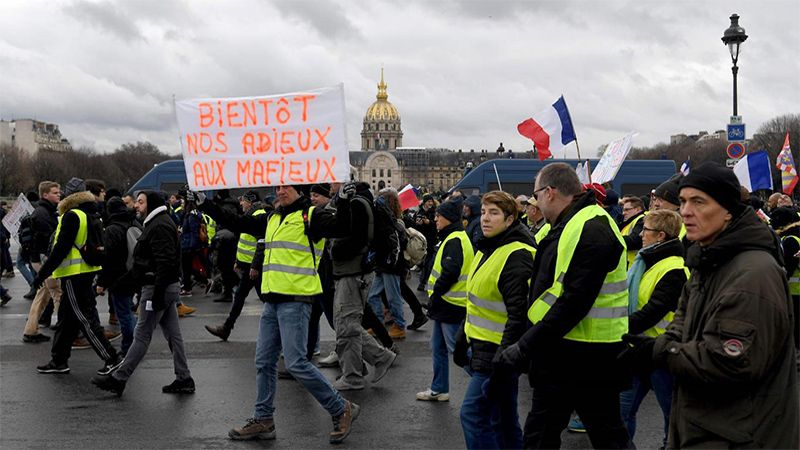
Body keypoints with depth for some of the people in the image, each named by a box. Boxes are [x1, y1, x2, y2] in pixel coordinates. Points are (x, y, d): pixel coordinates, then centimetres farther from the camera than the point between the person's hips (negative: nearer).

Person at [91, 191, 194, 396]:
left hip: (157, 288, -10)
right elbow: (146, 261, 24)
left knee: (142, 336, -3)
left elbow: (165, 262, -24)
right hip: (169, 287, 10)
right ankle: (184, 379, 13)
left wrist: (157, 293, -26)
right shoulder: (156, 224, 18)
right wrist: (125, 279, 22)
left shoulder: (159, 226, -15)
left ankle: (118, 379, 3)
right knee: (173, 334, 10)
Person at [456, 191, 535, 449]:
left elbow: (519, 313, -23)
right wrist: (463, 339, 23)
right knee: (503, 418, 16)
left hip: (500, 351, -9)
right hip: (482, 347, 10)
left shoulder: (516, 256, -18)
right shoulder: (487, 249, 13)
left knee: (473, 414, -9)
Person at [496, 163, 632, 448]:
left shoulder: (592, 230, -20)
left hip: (590, 358, -10)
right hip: (559, 354, 10)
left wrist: (525, 346, -23)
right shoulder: (569, 226, 13)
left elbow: (574, 302, -26)